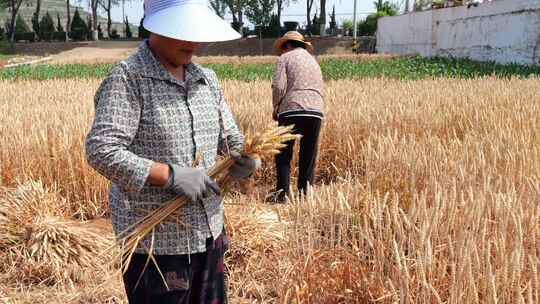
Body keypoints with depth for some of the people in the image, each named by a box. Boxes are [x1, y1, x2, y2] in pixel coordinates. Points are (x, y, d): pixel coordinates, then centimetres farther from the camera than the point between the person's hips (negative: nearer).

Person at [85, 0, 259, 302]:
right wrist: (171, 175, -25)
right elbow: (101, 151, -21)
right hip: (156, 241, -6)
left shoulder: (207, 79, 8)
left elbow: (230, 138, 15)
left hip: (209, 232, 7)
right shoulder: (127, 78, -13)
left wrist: (241, 159, -8)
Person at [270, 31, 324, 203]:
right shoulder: (313, 61, 26)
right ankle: (305, 193, 10)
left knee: (283, 154, 5)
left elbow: (278, 86, -6)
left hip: (292, 111, -5)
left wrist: (276, 108, 6)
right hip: (316, 112, 5)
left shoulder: (285, 58, 7)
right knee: (308, 157, 10)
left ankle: (282, 191, -5)